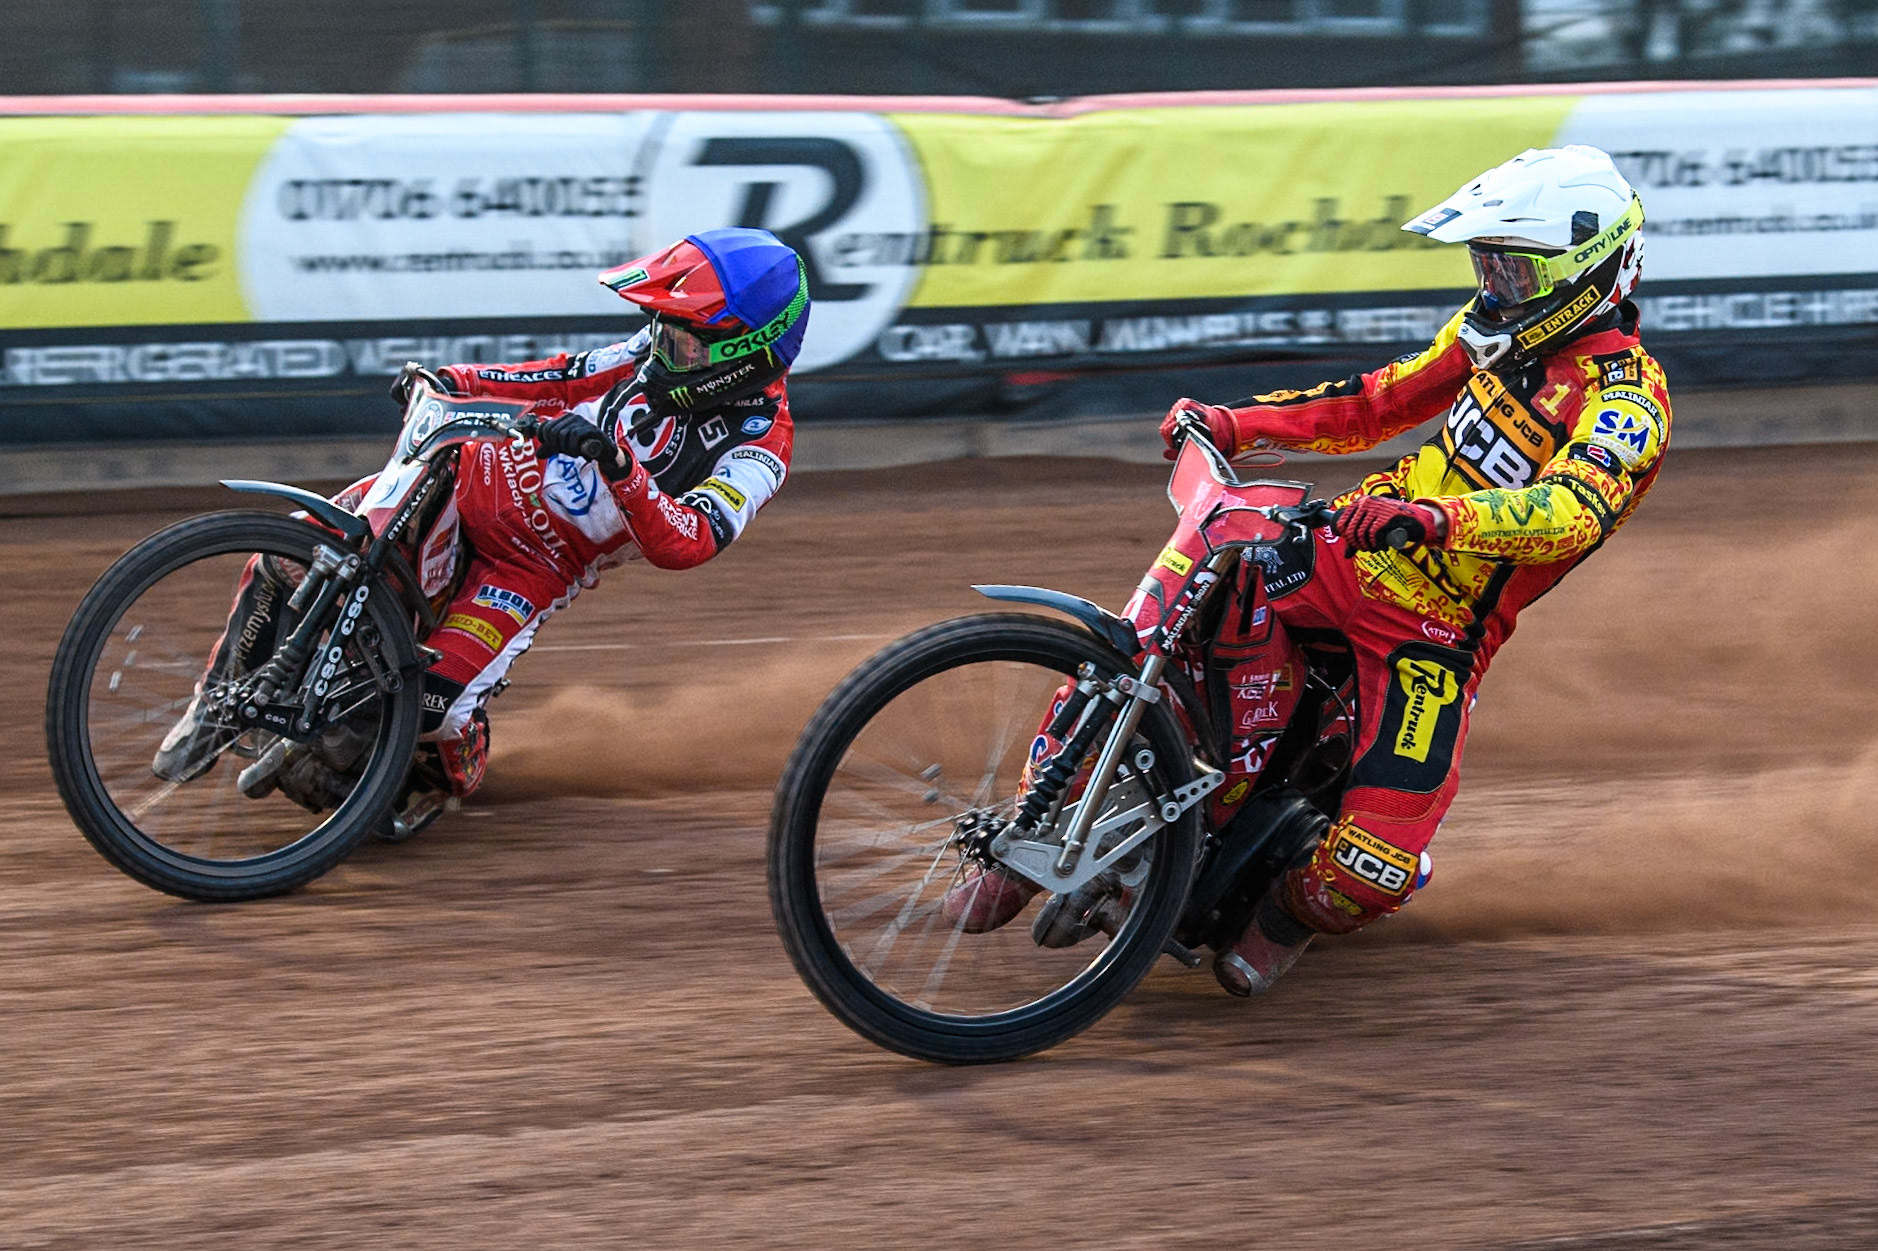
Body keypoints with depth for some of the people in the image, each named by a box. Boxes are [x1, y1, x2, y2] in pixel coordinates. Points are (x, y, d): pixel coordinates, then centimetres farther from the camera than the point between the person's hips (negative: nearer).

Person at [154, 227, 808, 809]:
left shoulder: (756, 448, -19)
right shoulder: (668, 347, -2)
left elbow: (686, 543, -33)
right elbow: (574, 376, 13)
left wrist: (616, 462, -48)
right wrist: (451, 380, 5)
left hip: (535, 566, -5)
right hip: (477, 473, 5)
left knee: (430, 703, -24)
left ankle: (453, 769, 13)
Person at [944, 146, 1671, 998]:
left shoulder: (1625, 401, -16)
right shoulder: (1497, 330, 9)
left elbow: (1580, 509, -36)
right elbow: (1378, 404, 21)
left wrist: (1437, 518, -51)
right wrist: (1237, 424, 10)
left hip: (1437, 635, -6)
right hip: (1354, 552, 6)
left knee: (1373, 866, -20)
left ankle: (1294, 914, 17)